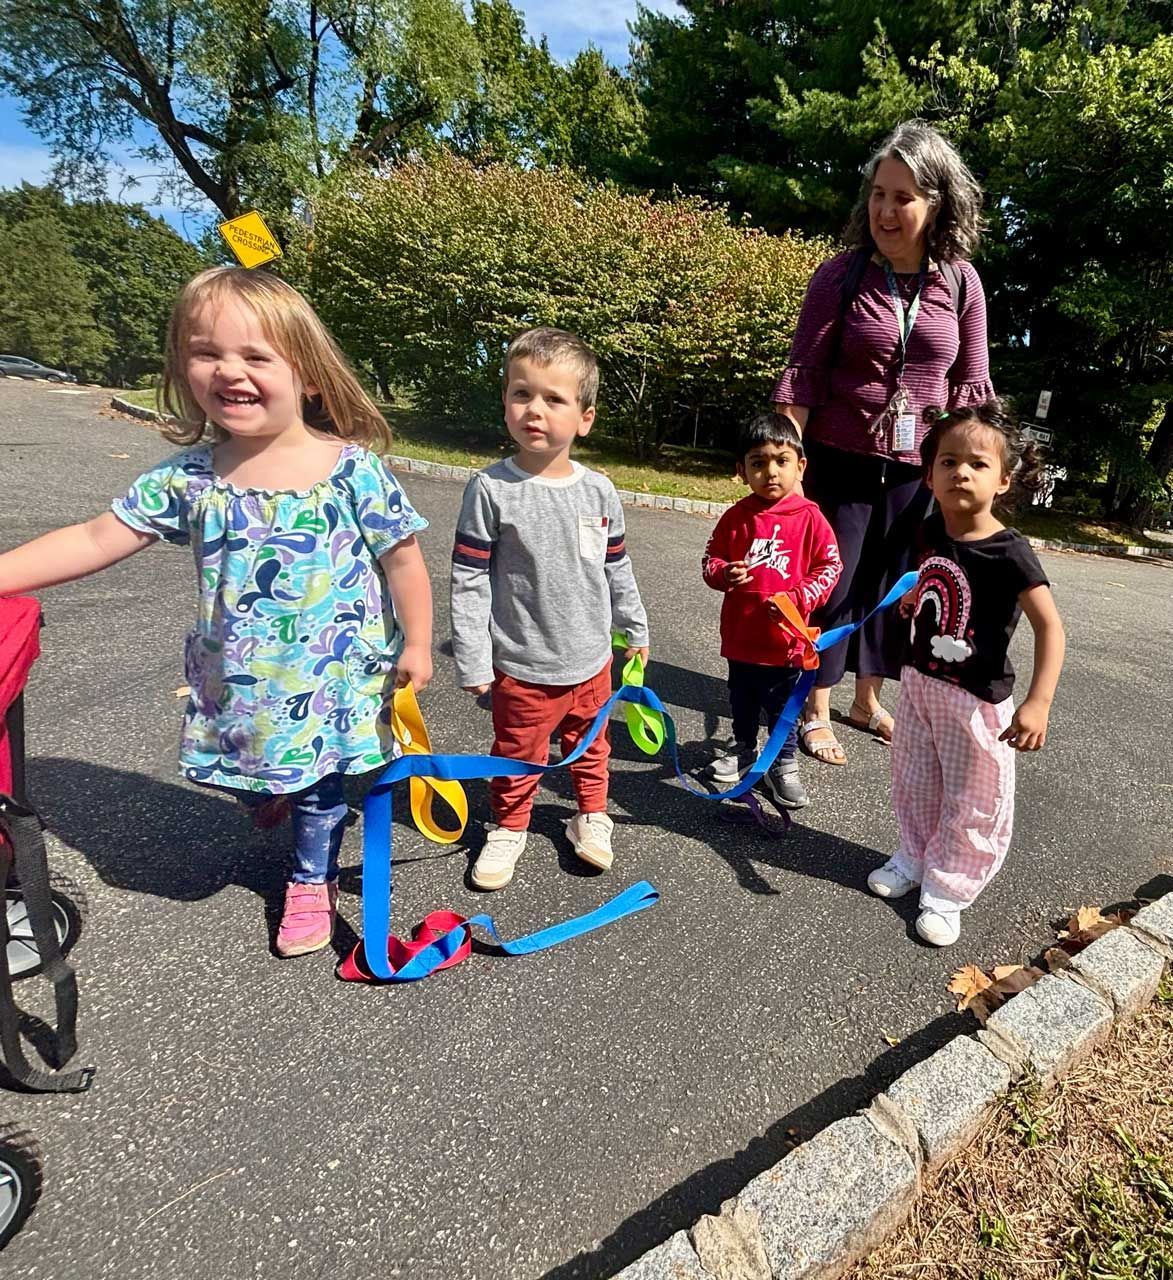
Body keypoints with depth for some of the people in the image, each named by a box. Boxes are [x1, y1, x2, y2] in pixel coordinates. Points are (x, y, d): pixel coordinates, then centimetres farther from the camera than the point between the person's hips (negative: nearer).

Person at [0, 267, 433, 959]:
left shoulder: (353, 469, -17)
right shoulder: (188, 476, -8)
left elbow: (403, 559, -10)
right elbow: (97, 539, -4)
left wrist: (416, 645, -7)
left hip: (331, 679, -3)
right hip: (239, 681, 3)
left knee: (319, 786, 17)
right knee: (253, 779, 23)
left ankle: (313, 881, 43)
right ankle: (277, 800, 60)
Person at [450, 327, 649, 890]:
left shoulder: (599, 491, -3)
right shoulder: (490, 489, -14)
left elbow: (617, 569, 9)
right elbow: (468, 581, -13)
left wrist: (635, 629, 15)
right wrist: (472, 661, -13)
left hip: (591, 659, 4)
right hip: (522, 667, -3)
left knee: (590, 746, 22)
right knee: (517, 757, 15)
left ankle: (591, 815, 45)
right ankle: (508, 827, 39)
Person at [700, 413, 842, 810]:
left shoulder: (809, 517, -9)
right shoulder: (736, 517, -4)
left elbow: (830, 566, -6)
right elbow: (711, 558, 4)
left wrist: (798, 598, -20)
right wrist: (724, 573, -18)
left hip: (786, 636, -2)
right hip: (740, 634, 3)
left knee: (783, 707, 12)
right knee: (742, 701, 22)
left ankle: (783, 766, 29)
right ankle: (743, 748, 45)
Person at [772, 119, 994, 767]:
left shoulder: (960, 282, 1)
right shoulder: (841, 275, -6)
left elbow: (970, 384, 5)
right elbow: (803, 373, -9)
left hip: (917, 468, 3)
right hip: (840, 461, -3)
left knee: (892, 585, 12)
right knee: (832, 585, 2)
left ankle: (867, 700, 31)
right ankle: (816, 711, 18)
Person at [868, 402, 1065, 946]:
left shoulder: (1009, 552, -22)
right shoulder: (931, 530, -4)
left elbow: (1050, 626, -25)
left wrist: (1038, 703, -32)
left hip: (976, 700, -6)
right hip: (921, 682, 6)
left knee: (973, 802, 9)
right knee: (914, 783, 20)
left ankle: (946, 890, 26)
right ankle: (914, 858, 42)